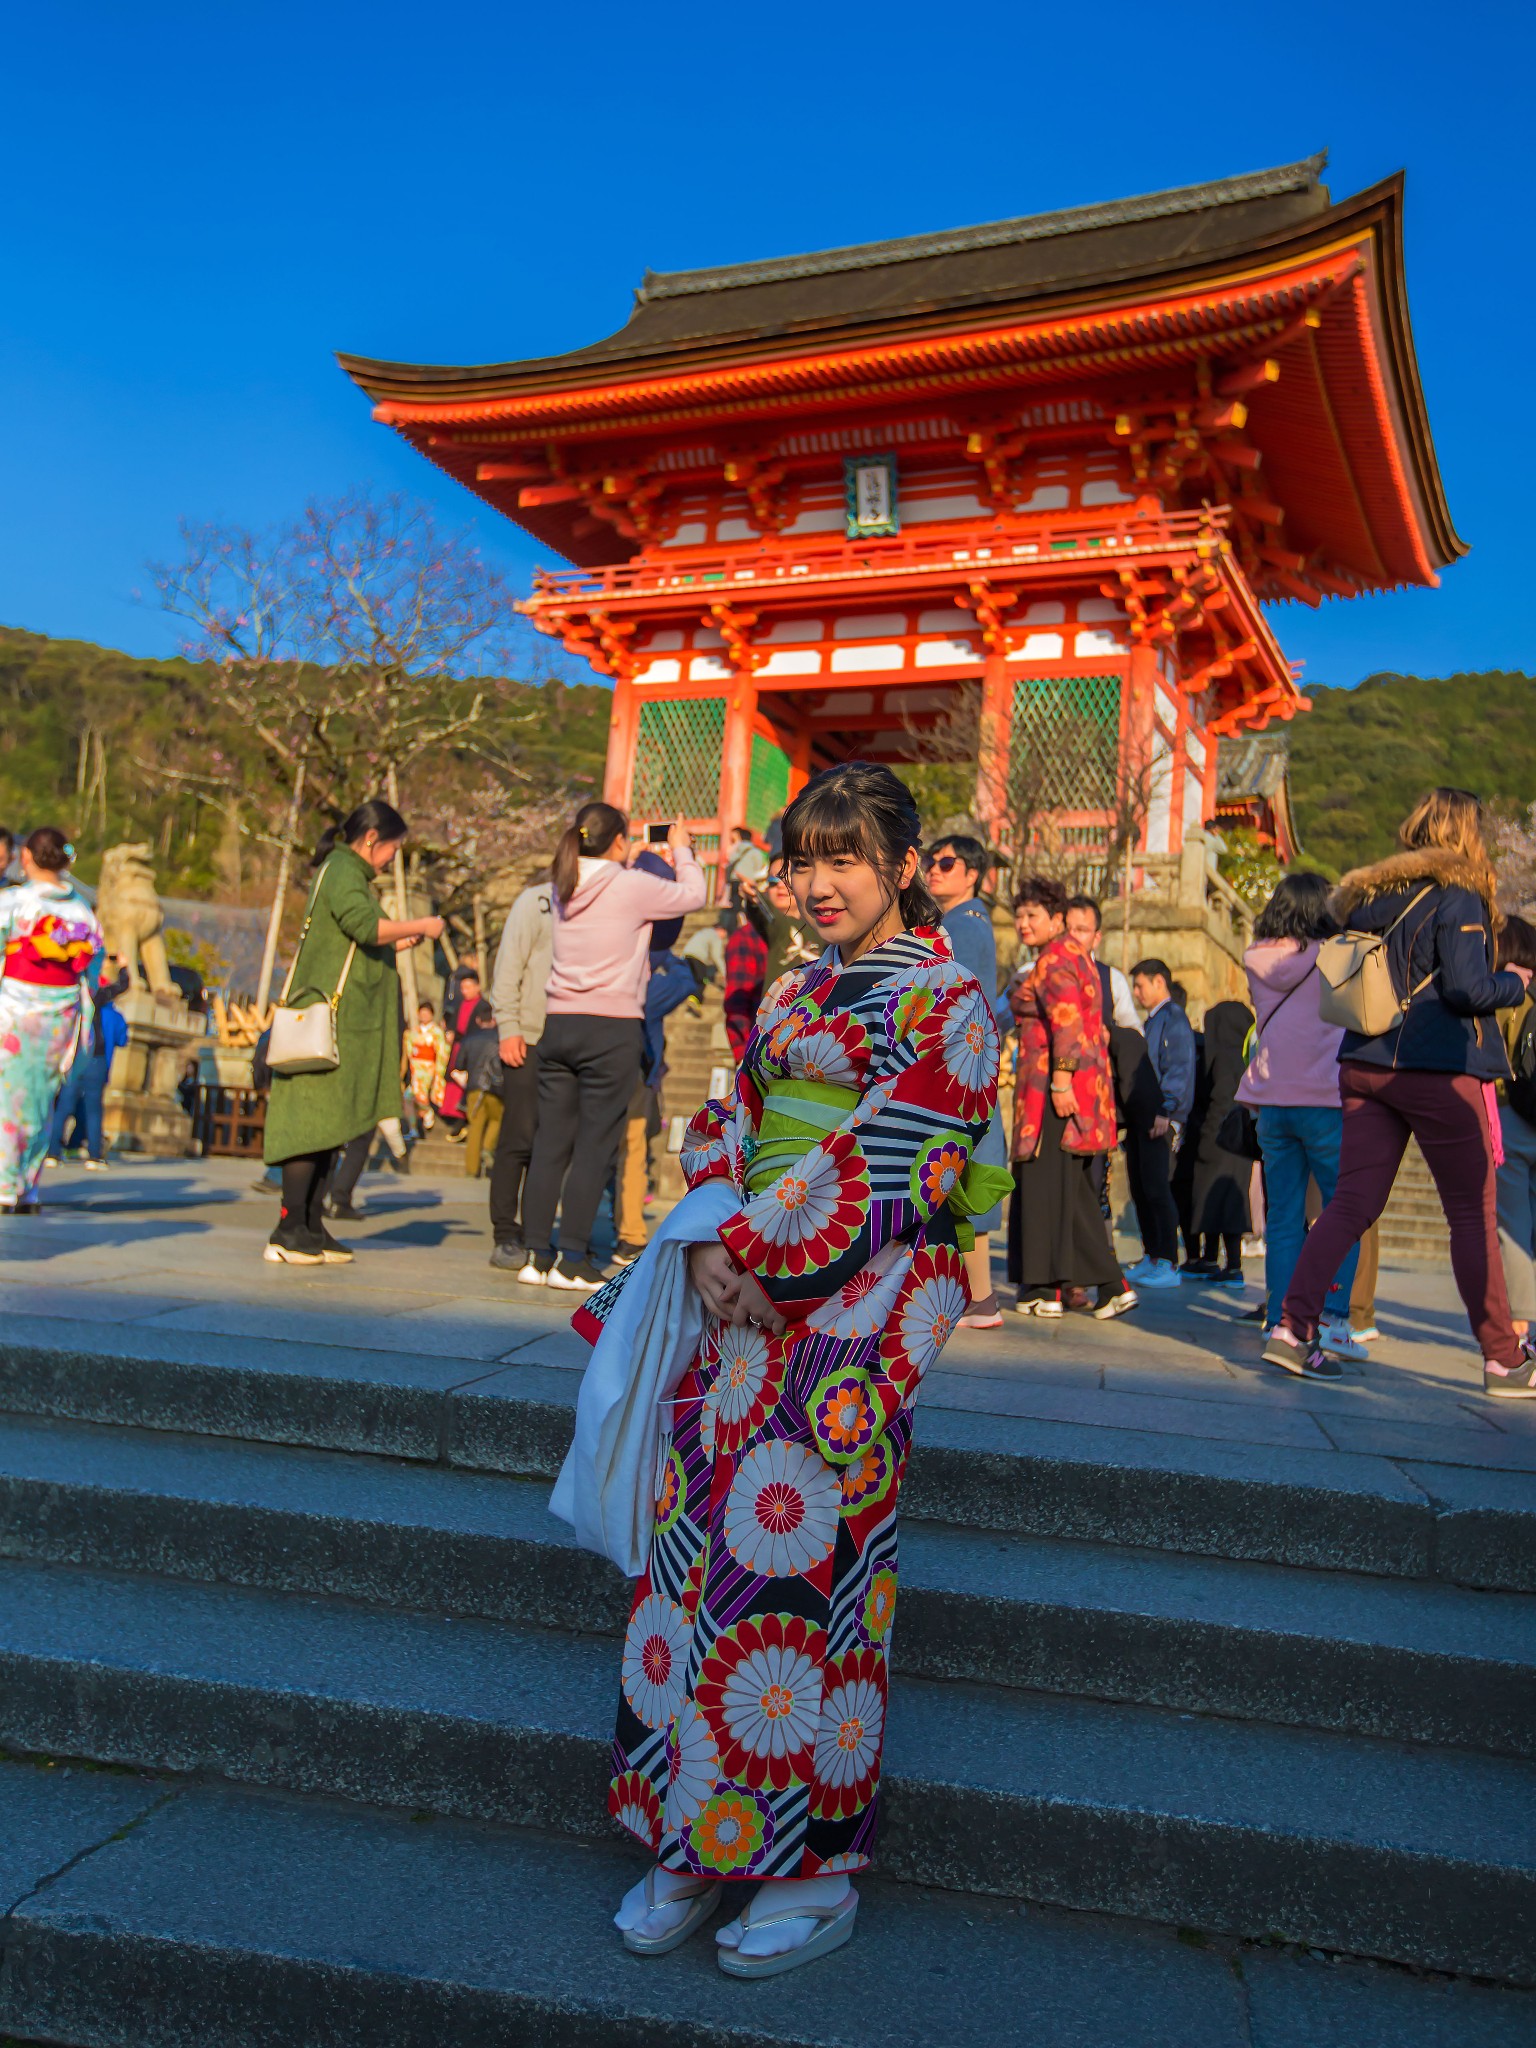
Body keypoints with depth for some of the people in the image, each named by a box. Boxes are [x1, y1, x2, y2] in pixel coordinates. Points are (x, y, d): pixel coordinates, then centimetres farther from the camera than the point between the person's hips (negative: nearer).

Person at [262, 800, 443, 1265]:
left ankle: (311, 1226, 12)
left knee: (332, 1125, 9)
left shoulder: (349, 874, 23)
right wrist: (420, 926, -13)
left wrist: (404, 942, 21)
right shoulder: (341, 870, -7)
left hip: (348, 1023, 10)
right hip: (328, 1019, -10)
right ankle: (288, 1231, -9)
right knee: (315, 1121, -10)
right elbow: (364, 926, -24)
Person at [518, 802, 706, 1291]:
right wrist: (681, 849, 21)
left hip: (559, 1025, 6)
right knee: (594, 1148, -1)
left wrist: (626, 864, 30)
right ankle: (571, 1260, 1)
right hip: (611, 1030, -6)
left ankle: (538, 1255, 11)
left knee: (550, 1144, 8)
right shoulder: (632, 886, -7)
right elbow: (693, 895, 6)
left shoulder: (564, 888, 9)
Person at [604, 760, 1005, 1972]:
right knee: (699, 1526, 0)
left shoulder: (946, 1002, -3)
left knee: (787, 1543, -9)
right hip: (748, 1279, 7)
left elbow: (886, 1167, -12)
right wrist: (715, 1236, -5)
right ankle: (694, 1841, 14)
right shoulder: (795, 994, 19)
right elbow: (729, 1123, 13)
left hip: (864, 1294, -6)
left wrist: (751, 1248, -13)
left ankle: (815, 1871, 8)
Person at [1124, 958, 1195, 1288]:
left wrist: (1165, 1112, -24)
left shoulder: (1174, 1018, -8)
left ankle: (1168, 1264, -3)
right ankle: (1151, 1258, 19)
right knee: (1140, 1188, 11)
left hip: (1159, 1121, -9)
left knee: (1156, 1189, -8)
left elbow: (1179, 1071, -17)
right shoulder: (1150, 1022, 21)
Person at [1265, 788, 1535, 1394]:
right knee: (1473, 1216, 3)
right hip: (1439, 1071, -6)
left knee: (1351, 1202, 5)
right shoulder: (1456, 896, -8)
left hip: (1366, 1067, 6)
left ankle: (1293, 1328, -2)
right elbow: (1466, 989, -16)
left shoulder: (1367, 896, 12)